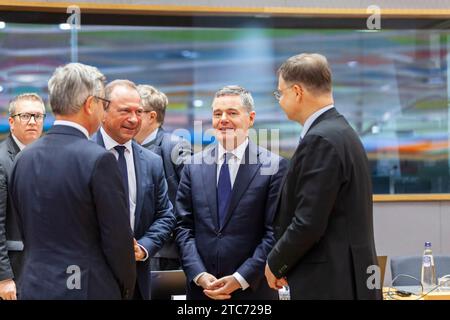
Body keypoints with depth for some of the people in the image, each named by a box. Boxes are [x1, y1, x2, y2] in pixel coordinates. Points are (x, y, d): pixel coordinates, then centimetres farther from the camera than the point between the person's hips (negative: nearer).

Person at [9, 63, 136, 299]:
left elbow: (26, 231, 11)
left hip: (34, 288, 6)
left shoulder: (24, 158, 5)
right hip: (88, 289, -6)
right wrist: (126, 289, 3)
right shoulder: (99, 160, -15)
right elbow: (118, 238, -12)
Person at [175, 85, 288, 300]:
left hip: (252, 288, -3)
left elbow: (274, 232, -8)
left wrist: (241, 279, -13)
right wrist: (199, 275, -8)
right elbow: (184, 227, 4)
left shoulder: (274, 166, -5)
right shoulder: (194, 166, 5)